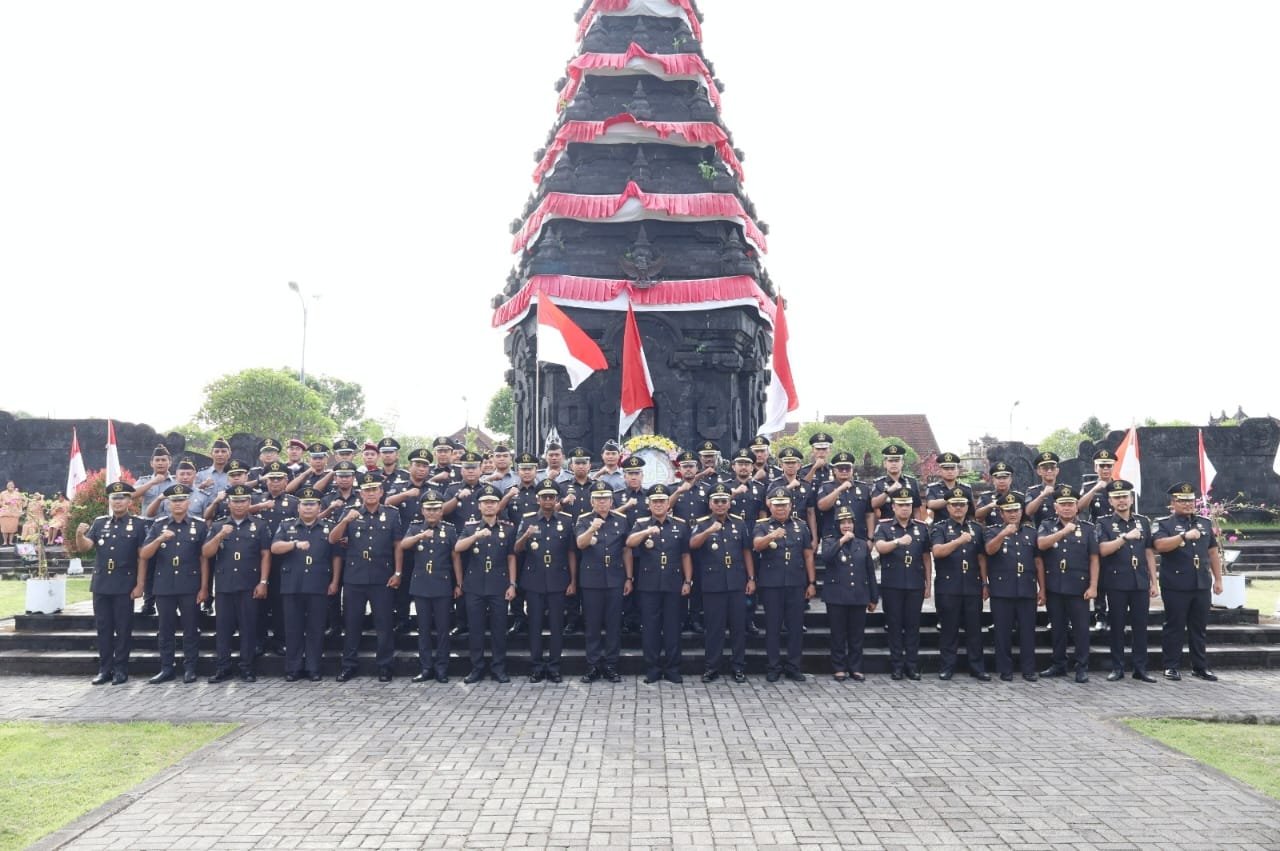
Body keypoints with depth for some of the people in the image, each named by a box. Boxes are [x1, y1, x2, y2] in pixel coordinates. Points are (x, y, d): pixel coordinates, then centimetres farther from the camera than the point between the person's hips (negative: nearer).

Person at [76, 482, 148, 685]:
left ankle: (121, 670, 7)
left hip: (125, 586, -4)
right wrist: (79, 534, -20)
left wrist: (140, 585, -10)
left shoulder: (138, 524, -2)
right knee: (103, 628, 8)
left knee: (123, 628, 1)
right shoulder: (99, 522, 9)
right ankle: (104, 669, 16)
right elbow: (84, 547, 2)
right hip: (101, 584, 4)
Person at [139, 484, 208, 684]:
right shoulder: (158, 525, 6)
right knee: (165, 629, 8)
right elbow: (144, 555, 0)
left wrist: (204, 587, -4)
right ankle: (166, 668, 16)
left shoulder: (200, 525, 1)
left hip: (190, 587, -2)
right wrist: (160, 539, -18)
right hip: (164, 587, 2)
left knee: (191, 629, 3)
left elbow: (204, 558, 1)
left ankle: (190, 668, 11)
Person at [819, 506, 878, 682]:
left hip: (859, 596, 3)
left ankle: (856, 668, 15)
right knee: (838, 634, 2)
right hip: (836, 596, -3)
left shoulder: (863, 544, 11)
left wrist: (873, 598, 10)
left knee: (857, 635, 6)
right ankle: (839, 669, 10)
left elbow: (870, 572, 12)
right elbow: (825, 557, -20)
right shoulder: (829, 542, 3)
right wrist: (842, 540, -20)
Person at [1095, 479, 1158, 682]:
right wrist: (1125, 537, -23)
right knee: (1117, 626, 3)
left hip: (1140, 582, 3)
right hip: (1116, 583, -3)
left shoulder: (1143, 521, 10)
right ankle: (1117, 668, 10)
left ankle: (1140, 668, 12)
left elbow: (1149, 553, 11)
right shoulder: (1105, 523, 1)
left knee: (1140, 626, 5)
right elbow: (1103, 550, -13)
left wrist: (1154, 581, 8)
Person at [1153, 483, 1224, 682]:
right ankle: (1172, 667, 8)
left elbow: (1213, 552, 16)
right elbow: (1160, 545, -20)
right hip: (1175, 586, -5)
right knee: (1174, 627, 1)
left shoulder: (1205, 523, 13)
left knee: (1199, 627, 11)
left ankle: (1200, 667, 19)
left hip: (1202, 585, 5)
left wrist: (1218, 579, 12)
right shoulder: (1164, 523, -2)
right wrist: (1185, 536, -28)